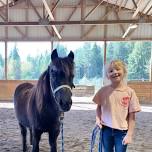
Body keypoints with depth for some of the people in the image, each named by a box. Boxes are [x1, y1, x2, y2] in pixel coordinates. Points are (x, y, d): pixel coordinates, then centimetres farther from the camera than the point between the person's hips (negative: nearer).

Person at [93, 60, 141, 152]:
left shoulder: (130, 92, -9)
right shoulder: (103, 90, -4)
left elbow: (132, 116, -7)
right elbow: (99, 107, 11)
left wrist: (129, 135, -9)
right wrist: (98, 119, -7)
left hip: (122, 131, -2)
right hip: (106, 129, 2)